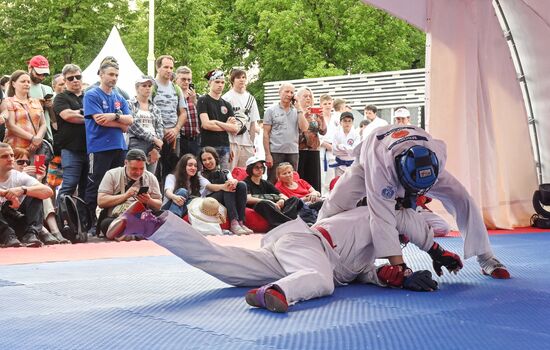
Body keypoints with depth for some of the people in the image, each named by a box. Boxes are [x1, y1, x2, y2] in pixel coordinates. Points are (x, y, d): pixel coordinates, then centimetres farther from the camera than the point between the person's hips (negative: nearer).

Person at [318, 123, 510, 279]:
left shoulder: (438, 153, -39)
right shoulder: (378, 165, -50)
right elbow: (382, 218, -50)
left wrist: (410, 196, -20)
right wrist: (399, 267, -51)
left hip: (423, 165, 3)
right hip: (371, 161, -2)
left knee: (462, 200, -16)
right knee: (334, 206, -23)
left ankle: (486, 258, -2)